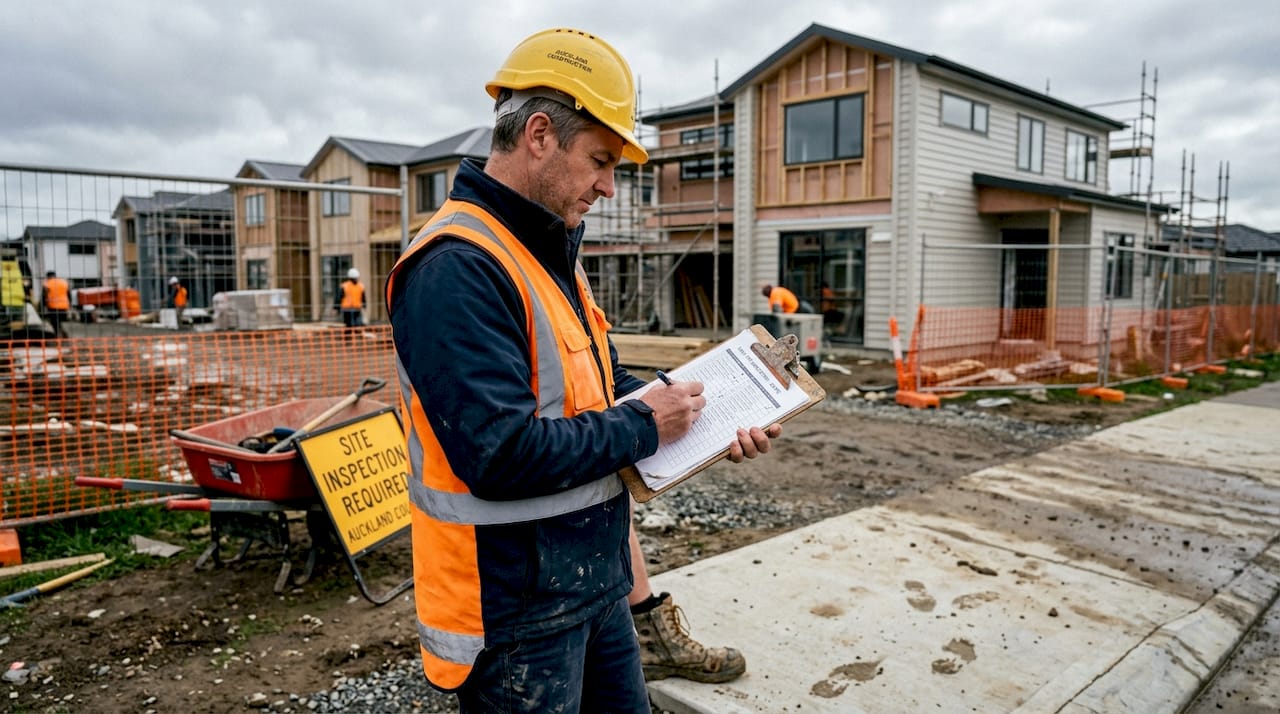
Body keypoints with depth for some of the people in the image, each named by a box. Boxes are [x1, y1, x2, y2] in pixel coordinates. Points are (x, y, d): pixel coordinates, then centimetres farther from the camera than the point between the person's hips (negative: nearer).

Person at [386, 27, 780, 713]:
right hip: (517, 607, -9)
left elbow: (601, 382, 15)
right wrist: (642, 427, -18)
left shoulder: (552, 253, 9)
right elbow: (503, 453, -31)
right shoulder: (457, 267, -24)